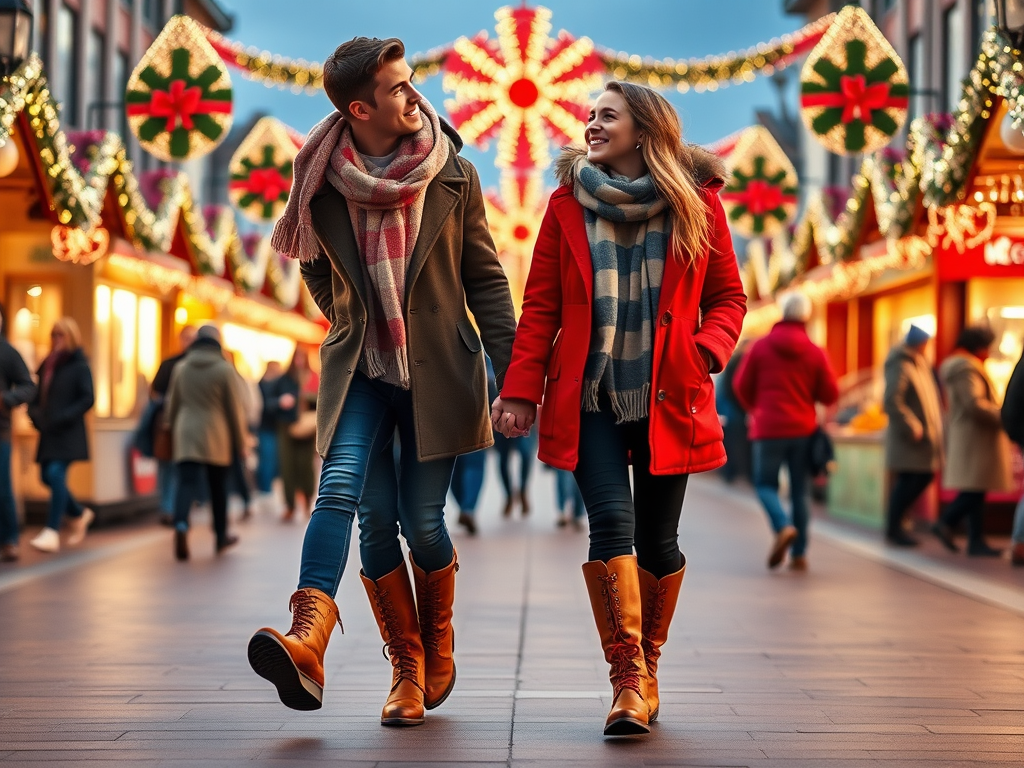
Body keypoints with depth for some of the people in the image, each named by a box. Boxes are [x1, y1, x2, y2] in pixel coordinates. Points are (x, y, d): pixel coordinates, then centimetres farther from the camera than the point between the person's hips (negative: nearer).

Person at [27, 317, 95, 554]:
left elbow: (87, 399, -12)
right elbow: (38, 394, 19)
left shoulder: (79, 366, -5)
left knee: (56, 474, -17)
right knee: (48, 477, 10)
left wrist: (62, 418, -19)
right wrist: (35, 413, -1)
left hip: (68, 433, -7)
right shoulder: (48, 364, 14)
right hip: (49, 432, 7)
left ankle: (52, 532, -17)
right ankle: (80, 514, 32)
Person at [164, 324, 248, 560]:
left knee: (187, 484, -6)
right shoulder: (225, 369, -6)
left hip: (186, 435, 2)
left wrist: (174, 429, 27)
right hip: (216, 437, -2)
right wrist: (240, 441, 7)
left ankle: (181, 525, -32)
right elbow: (235, 408, -2)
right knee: (218, 488, 13)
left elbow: (172, 405, 13)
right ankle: (221, 537, 25)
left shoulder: (181, 367, 4)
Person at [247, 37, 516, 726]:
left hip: (439, 374, 0)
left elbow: (485, 279, 4)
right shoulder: (322, 181, 0)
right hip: (361, 371, 0)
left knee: (422, 521, 0)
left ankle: (438, 646, 25)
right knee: (354, 497, -20)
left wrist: (513, 375, 0)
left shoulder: (453, 176, 1)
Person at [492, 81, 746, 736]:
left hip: (667, 399, 0)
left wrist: (706, 351, -11)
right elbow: (541, 306, 6)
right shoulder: (568, 204, 7)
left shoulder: (697, 201, 5)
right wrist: (520, 390, -2)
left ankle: (647, 668, 24)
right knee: (612, 522, -15)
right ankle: (629, 681, -14)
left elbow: (728, 296, 9)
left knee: (657, 538, 5)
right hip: (591, 396, 0)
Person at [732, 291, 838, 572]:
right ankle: (799, 553, 7)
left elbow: (741, 386, 1)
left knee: (765, 483, 8)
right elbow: (830, 395, 0)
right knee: (799, 490, 9)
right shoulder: (816, 353, -1)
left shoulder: (761, 347, -3)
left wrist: (754, 408, 21)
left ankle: (783, 526, -20)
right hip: (803, 430, 2)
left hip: (769, 428, -2)